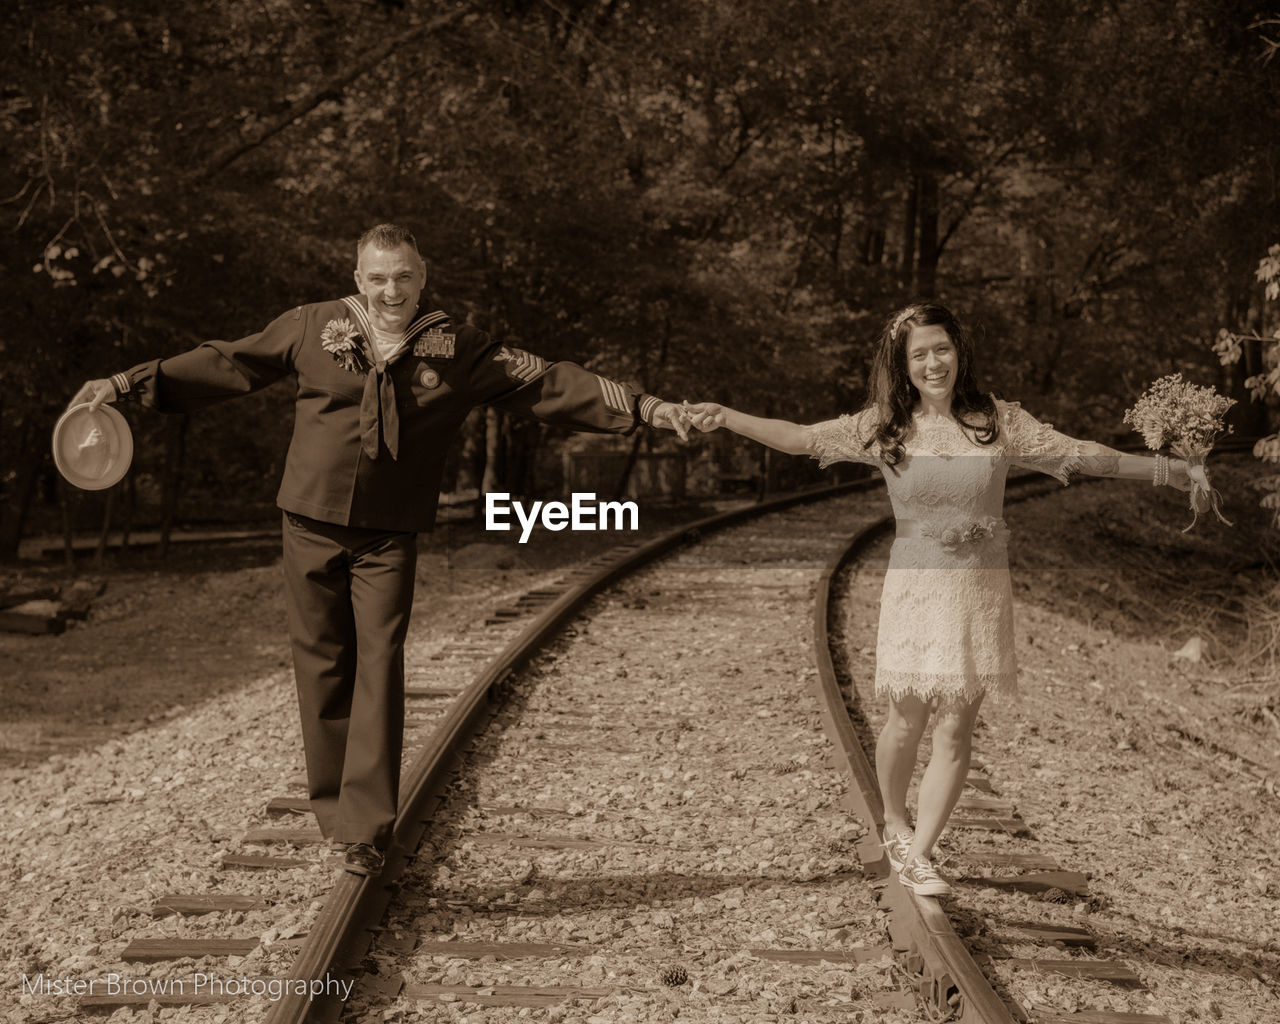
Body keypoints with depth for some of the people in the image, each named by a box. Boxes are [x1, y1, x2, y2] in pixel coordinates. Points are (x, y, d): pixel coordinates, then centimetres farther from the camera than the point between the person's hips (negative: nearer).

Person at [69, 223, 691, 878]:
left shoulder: (458, 351, 2)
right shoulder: (313, 329, 3)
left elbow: (549, 384, 2)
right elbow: (224, 364, 10)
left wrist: (642, 408, -4)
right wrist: (129, 384, 8)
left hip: (389, 535, -1)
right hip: (312, 523, 1)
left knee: (380, 665, -9)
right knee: (322, 666, 4)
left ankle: (366, 828, -7)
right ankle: (334, 812, 16)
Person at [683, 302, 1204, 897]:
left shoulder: (998, 421, 2)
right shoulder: (883, 426, 1)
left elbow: (1081, 456, 5)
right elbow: (798, 438, 0)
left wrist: (1169, 470, 3)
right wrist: (724, 418, -9)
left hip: (982, 591, 1)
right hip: (917, 586, -1)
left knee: (955, 729, -1)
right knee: (908, 720, 5)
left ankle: (918, 854, 9)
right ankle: (894, 824, 32)